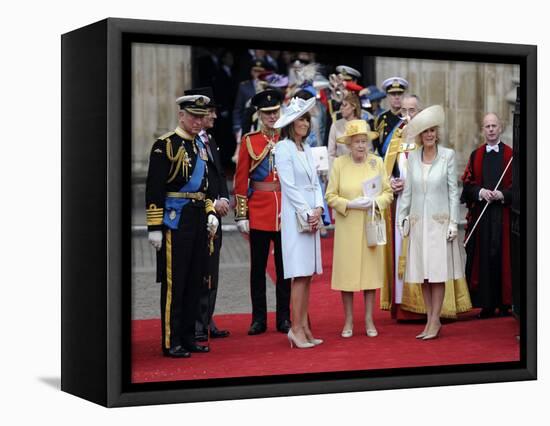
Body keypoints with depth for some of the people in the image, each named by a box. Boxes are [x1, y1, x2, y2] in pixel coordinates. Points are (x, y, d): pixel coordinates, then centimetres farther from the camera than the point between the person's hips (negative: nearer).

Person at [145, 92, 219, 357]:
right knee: (173, 283, -3)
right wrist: (154, 227, -16)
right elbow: (154, 189, -13)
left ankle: (188, 337, 19)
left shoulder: (200, 145, 14)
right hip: (175, 219, -8)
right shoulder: (165, 145, -10)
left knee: (194, 280, 11)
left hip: (199, 218, 8)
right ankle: (171, 342, 3)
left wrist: (211, 213, 13)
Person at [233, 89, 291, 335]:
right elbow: (241, 181, 0)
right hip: (258, 211, -1)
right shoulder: (249, 141, 1)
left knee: (284, 266, 6)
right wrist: (241, 215, -5)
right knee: (258, 267, 5)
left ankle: (284, 318, 14)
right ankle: (259, 319, 13)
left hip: (285, 211, 1)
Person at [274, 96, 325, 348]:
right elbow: (289, 186, -12)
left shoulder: (306, 149, 15)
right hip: (295, 216, -7)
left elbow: (315, 183, 14)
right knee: (300, 275, -9)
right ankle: (296, 329, -6)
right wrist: (307, 214, -13)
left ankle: (304, 327, 11)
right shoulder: (283, 148, -7)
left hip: (312, 216, 7)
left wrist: (318, 209, -2)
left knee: (307, 274, 7)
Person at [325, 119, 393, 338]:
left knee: (371, 269, 4)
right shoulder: (339, 163, -1)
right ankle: (348, 321, 11)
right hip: (347, 227, -1)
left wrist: (376, 202, -13)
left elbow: (388, 192, 6)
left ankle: (369, 320, 14)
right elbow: (331, 196, -1)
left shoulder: (377, 162, 5)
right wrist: (350, 204, -15)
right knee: (347, 271, 0)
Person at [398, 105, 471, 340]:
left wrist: (453, 222, -5)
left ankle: (435, 321, 2)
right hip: (418, 221, 3)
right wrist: (402, 217, 6)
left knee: (438, 272, -3)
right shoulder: (412, 157, 6)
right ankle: (430, 319, 12)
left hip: (439, 220, -3)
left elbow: (453, 190, -1)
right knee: (422, 273, 4)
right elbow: (407, 190, 11)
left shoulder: (447, 155, -1)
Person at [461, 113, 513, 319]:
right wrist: (480, 192, -10)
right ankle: (486, 304, 5)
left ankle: (504, 303, 6)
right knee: (482, 258, 0)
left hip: (503, 215, -2)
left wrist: (503, 194, -14)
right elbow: (467, 184, 8)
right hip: (480, 215, 2)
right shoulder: (476, 156, 12)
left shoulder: (511, 155, 4)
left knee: (502, 257, -1)